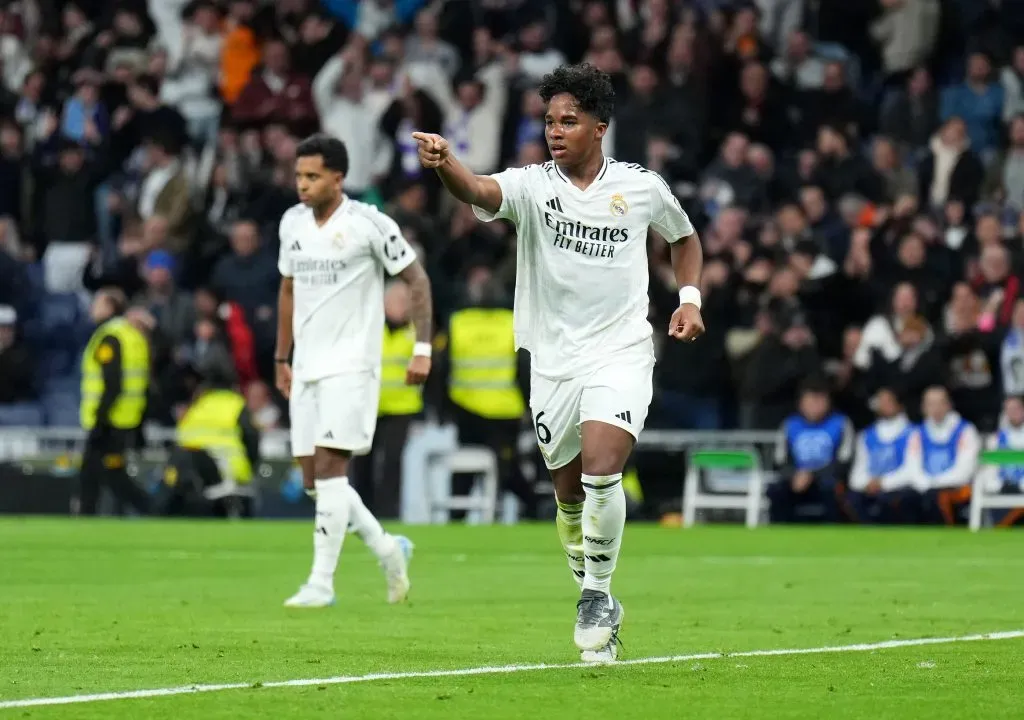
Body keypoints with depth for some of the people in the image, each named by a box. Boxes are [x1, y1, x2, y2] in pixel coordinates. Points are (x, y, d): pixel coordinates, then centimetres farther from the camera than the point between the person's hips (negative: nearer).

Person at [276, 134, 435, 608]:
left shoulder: (368, 224, -9)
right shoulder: (292, 223, 9)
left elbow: (417, 279, -4)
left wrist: (423, 348, -10)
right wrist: (282, 358, 21)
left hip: (350, 364, -7)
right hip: (306, 367, 7)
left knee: (329, 468, -15)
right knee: (314, 480, 5)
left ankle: (321, 582, -13)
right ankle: (388, 548, 24)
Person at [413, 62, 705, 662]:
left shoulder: (642, 186, 0)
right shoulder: (532, 185, -4)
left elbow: (685, 237, 20)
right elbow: (480, 191, -27)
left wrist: (691, 298, 5)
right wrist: (444, 163, -48)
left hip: (622, 353, -2)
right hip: (553, 360, 2)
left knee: (601, 469, -23)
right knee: (569, 496, 10)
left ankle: (598, 594, -8)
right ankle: (600, 605, 29)